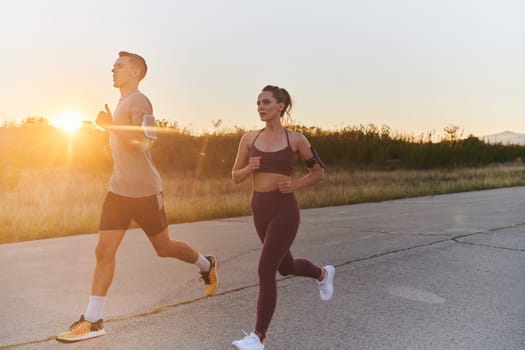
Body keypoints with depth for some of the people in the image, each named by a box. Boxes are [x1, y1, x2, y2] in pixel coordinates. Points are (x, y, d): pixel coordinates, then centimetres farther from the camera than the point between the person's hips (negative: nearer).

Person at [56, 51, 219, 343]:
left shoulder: (139, 101, -12)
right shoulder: (122, 103, 16)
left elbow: (144, 142, -26)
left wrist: (110, 125, -29)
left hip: (144, 191, -8)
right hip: (118, 190, 8)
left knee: (164, 248, 8)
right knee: (104, 251, 0)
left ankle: (207, 266, 34)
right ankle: (93, 321, 4)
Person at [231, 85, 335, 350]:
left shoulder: (296, 139, -5)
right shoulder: (249, 138, 3)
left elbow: (319, 172, 6)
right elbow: (236, 177, 8)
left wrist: (295, 185, -11)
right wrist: (250, 168, -14)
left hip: (285, 210, -5)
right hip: (259, 209, 5)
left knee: (265, 270, -12)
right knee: (286, 267, 21)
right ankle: (323, 274, 53)